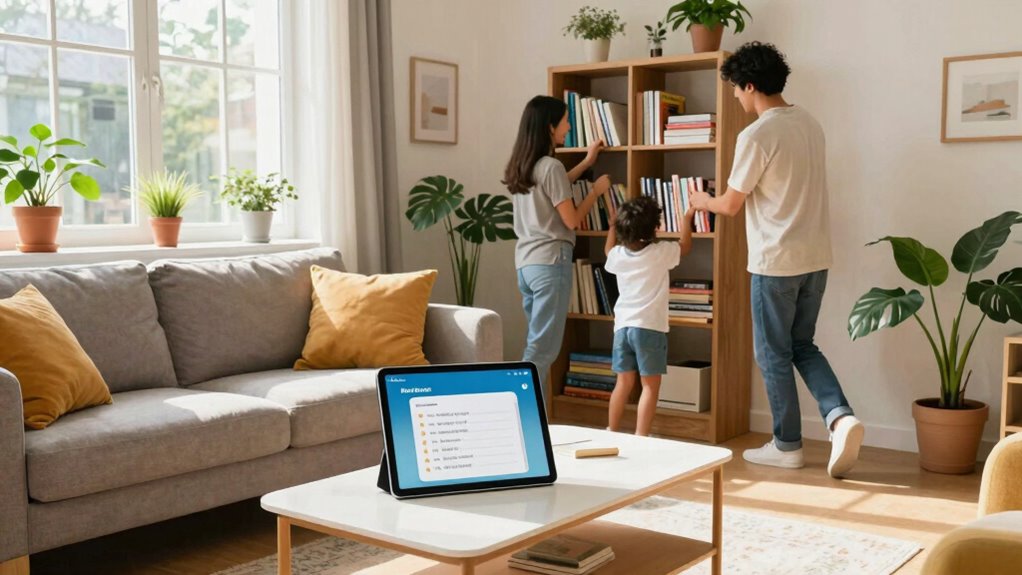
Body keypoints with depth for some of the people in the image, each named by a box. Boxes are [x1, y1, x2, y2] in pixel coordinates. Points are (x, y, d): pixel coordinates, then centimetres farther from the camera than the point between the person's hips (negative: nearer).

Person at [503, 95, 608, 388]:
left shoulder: (520, 166, 11)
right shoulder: (551, 166, -14)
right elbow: (571, 220, -12)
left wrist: (586, 163, 34)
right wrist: (596, 190, 3)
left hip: (526, 261, 9)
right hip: (550, 262, -9)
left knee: (535, 343, 15)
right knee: (544, 347, -5)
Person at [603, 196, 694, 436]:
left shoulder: (618, 254, 4)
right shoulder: (662, 252, -6)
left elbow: (608, 249, 30)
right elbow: (685, 246, 15)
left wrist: (612, 224, 43)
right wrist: (686, 219, 29)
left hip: (623, 326, 5)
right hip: (650, 327, -5)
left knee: (624, 383, 15)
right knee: (650, 386, 0)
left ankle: (611, 433, 20)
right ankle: (640, 438, -3)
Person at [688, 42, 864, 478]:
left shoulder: (756, 136, -16)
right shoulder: (810, 125, 9)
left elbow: (730, 205, -10)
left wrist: (701, 201, 12)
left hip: (776, 262, -7)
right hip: (816, 257, 8)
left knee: (774, 353, 7)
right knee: (803, 345, 19)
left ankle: (787, 445, 16)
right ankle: (840, 416, 0)